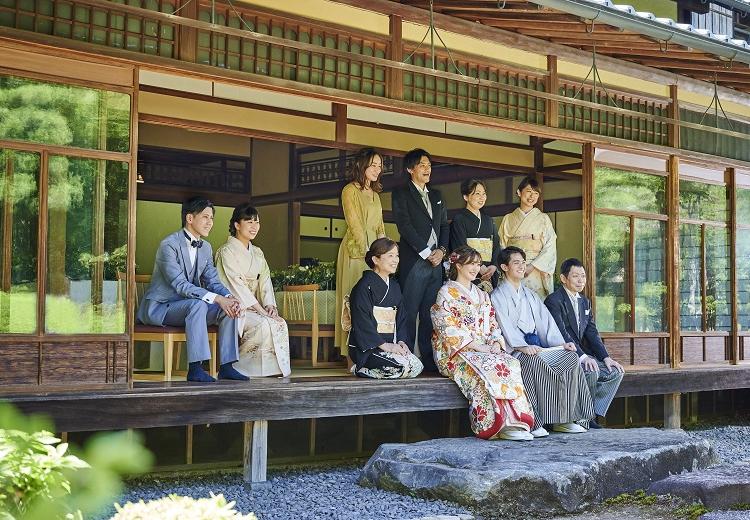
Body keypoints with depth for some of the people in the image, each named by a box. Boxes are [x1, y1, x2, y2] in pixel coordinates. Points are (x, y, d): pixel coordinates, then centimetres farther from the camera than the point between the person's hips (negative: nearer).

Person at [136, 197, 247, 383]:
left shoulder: (206, 247, 10)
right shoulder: (169, 245, -17)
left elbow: (213, 281, 6)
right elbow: (180, 284, -25)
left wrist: (229, 297, -17)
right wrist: (217, 298, -33)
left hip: (187, 306, 8)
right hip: (159, 308, -8)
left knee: (229, 307, -11)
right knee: (198, 304, -35)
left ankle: (226, 367, -11)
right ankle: (195, 368, -34)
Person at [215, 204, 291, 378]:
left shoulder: (257, 253, 17)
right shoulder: (226, 251, -7)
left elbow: (265, 281, 10)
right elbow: (236, 285, -16)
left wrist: (270, 305, -10)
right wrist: (260, 310, -22)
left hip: (253, 307, 7)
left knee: (280, 323, -21)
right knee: (263, 324, -30)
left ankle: (279, 367, -13)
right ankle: (236, 364, -17)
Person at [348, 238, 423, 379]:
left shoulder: (394, 287, 17)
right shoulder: (365, 286, -9)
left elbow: (400, 318, 17)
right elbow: (362, 322, -15)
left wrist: (401, 341, -2)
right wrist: (385, 345, -19)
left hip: (391, 345, 8)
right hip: (367, 348, -8)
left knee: (417, 367, -14)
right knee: (404, 366, -26)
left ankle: (366, 370, 2)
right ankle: (360, 368, -4)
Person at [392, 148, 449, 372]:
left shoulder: (436, 195, 22)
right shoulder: (401, 194, 2)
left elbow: (444, 226, 20)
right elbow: (405, 226, -8)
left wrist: (441, 250, 1)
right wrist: (427, 253, -11)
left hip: (436, 262, 6)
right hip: (413, 262, -6)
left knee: (431, 313, 4)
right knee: (409, 313, -6)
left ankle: (429, 360, 7)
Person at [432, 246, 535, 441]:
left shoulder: (481, 295, 22)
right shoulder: (446, 293, 0)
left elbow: (492, 326, 18)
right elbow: (450, 330, -10)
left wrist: (495, 343, -5)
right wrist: (480, 347, -17)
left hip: (484, 350, 6)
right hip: (457, 352, -6)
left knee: (511, 364, -24)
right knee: (487, 368, -34)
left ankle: (515, 421, -32)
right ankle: (500, 425, -34)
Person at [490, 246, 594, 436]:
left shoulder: (529, 294, 25)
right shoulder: (498, 296, 3)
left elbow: (545, 320, 16)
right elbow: (505, 326, -12)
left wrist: (561, 343, 0)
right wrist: (523, 346, -26)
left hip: (536, 345, 7)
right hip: (512, 349, -7)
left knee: (570, 357, -16)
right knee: (534, 361, -37)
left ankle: (563, 419, -17)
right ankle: (532, 422, -32)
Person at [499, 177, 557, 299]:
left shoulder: (543, 219, 6)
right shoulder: (508, 219, 12)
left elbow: (550, 248, -1)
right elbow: (502, 247, 10)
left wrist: (532, 266, -13)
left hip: (536, 273, -1)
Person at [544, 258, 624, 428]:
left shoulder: (585, 302, 17)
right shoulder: (554, 301, -11)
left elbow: (592, 332, 12)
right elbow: (561, 333, -21)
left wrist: (606, 357, -3)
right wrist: (582, 357, -29)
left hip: (582, 355, 9)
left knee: (616, 371, -6)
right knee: (591, 371, -31)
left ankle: (593, 415, -4)